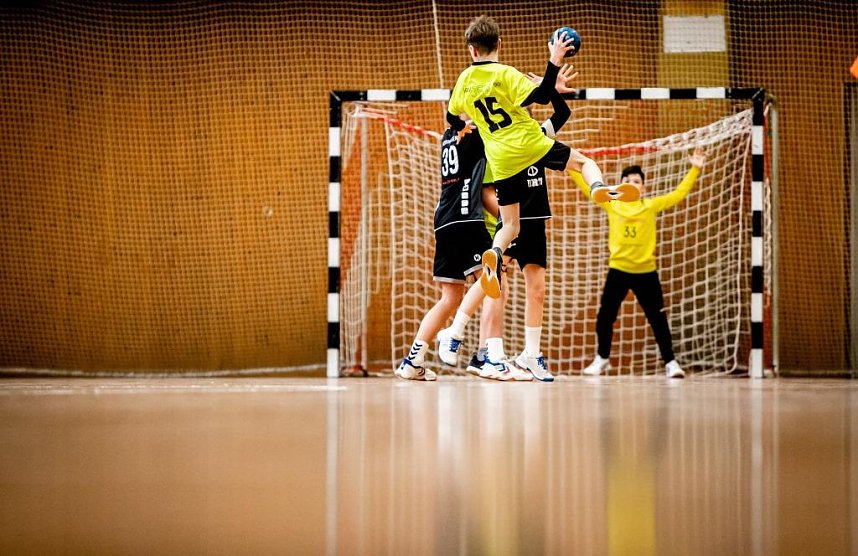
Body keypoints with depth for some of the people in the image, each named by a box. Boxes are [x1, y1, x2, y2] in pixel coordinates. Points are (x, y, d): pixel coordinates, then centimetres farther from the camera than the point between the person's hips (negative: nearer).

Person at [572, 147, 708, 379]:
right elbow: (587, 188, 5)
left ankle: (670, 362, 7)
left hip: (646, 272, -1)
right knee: (605, 317, 7)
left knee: (658, 319, -1)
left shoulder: (651, 206, 1)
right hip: (618, 270, 1)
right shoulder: (611, 204, 2)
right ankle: (602, 359, 25)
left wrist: (695, 170, -3)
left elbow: (679, 193, 2)